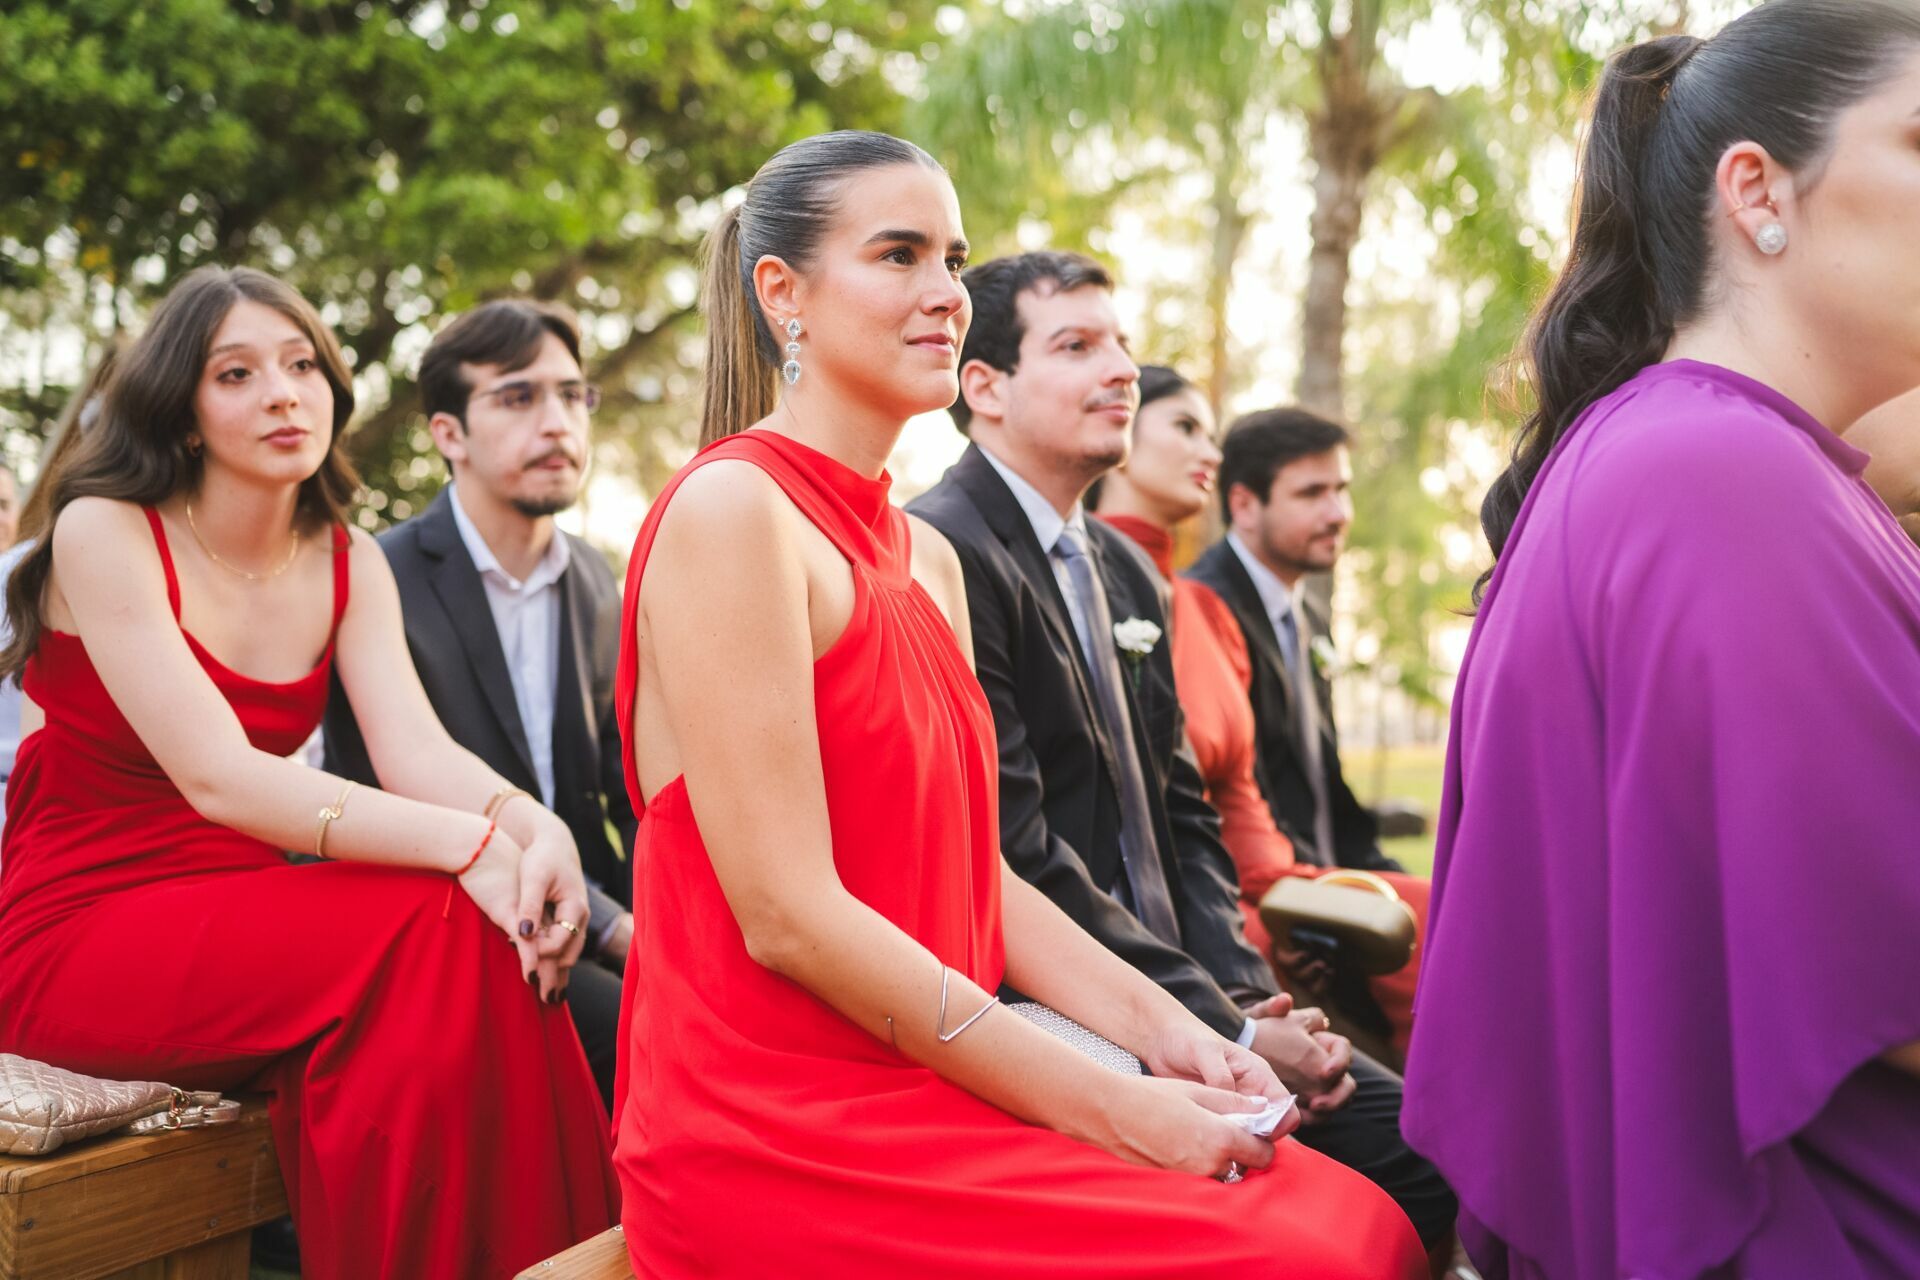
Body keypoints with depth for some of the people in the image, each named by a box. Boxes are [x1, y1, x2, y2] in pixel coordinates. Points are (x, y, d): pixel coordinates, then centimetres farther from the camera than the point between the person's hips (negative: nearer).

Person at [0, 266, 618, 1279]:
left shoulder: (349, 565, 7)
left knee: (489, 942, -24)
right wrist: (467, 844, -33)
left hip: (235, 924, 5)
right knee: (427, 927, -28)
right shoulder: (104, 533, -11)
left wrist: (533, 828, -31)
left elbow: (417, 751, -8)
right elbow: (218, 778, -22)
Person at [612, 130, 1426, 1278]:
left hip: (923, 1093, 8)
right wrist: (1108, 1108, -17)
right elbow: (787, 913, -19)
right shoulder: (732, 508, -13)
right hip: (783, 1139, -8)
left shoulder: (929, 558, 15)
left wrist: (1158, 1027, -1)